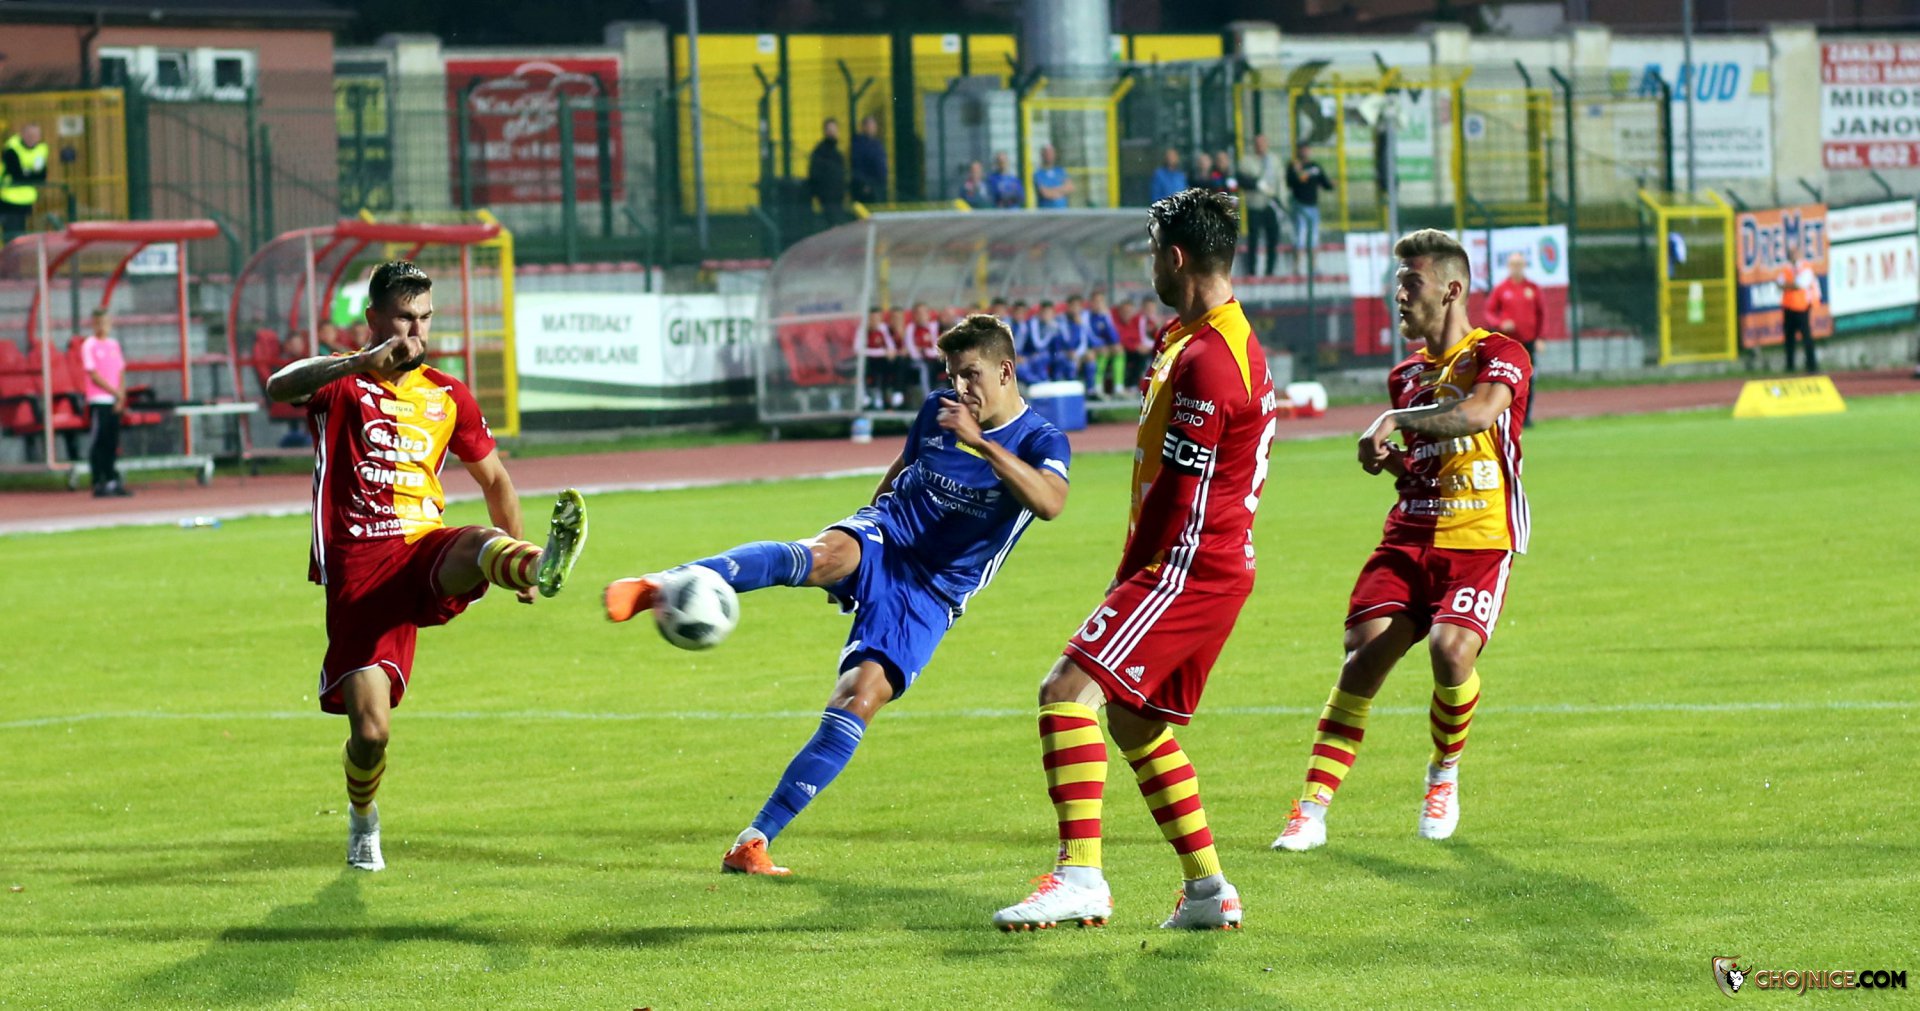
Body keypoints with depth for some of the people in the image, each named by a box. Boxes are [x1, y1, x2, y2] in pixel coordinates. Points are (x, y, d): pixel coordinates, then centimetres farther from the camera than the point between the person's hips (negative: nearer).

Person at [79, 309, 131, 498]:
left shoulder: (114, 344, 14)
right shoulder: (89, 346, -4)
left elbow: (121, 372, 13)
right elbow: (94, 375, -10)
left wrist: (121, 397, 0)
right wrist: (115, 392, -12)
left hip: (115, 403, 6)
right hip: (98, 402, -6)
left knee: (112, 444, 7)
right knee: (97, 444, -5)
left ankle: (113, 481, 9)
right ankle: (98, 485, -5)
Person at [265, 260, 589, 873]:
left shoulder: (448, 397, 17)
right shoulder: (341, 383, 4)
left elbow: (494, 479, 30)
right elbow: (279, 389, -19)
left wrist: (517, 560, 23)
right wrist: (362, 363, -33)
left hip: (428, 553, 2)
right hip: (360, 573, -2)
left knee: (482, 544, -36)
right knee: (369, 732, -9)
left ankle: (539, 567, -72)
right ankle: (363, 821, 23)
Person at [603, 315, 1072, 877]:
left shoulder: (1041, 442, -5)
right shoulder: (937, 410, 9)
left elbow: (1050, 501, -28)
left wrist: (980, 442, -34)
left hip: (929, 595, -2)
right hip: (882, 539, 2)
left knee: (860, 699, -20)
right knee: (821, 555, -35)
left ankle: (756, 840, -15)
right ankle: (658, 589, -60)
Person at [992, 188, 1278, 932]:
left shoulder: (1206, 360, -18)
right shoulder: (1229, 339, 16)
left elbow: (1178, 496, -19)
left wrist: (1130, 581, -9)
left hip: (1186, 566, -11)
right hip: (1219, 564, 11)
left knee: (1070, 691, -19)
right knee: (1132, 717, 19)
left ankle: (1080, 873, -28)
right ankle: (1207, 890, 22)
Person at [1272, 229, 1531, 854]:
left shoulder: (1498, 355, -4)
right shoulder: (1406, 375, 19)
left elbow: (1479, 413, -26)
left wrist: (1394, 420, -20)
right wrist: (1391, 461, 8)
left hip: (1480, 539, -5)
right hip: (1410, 537, 5)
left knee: (1451, 648, -27)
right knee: (1364, 655, -13)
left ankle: (1445, 774, 3)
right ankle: (1313, 809, -12)